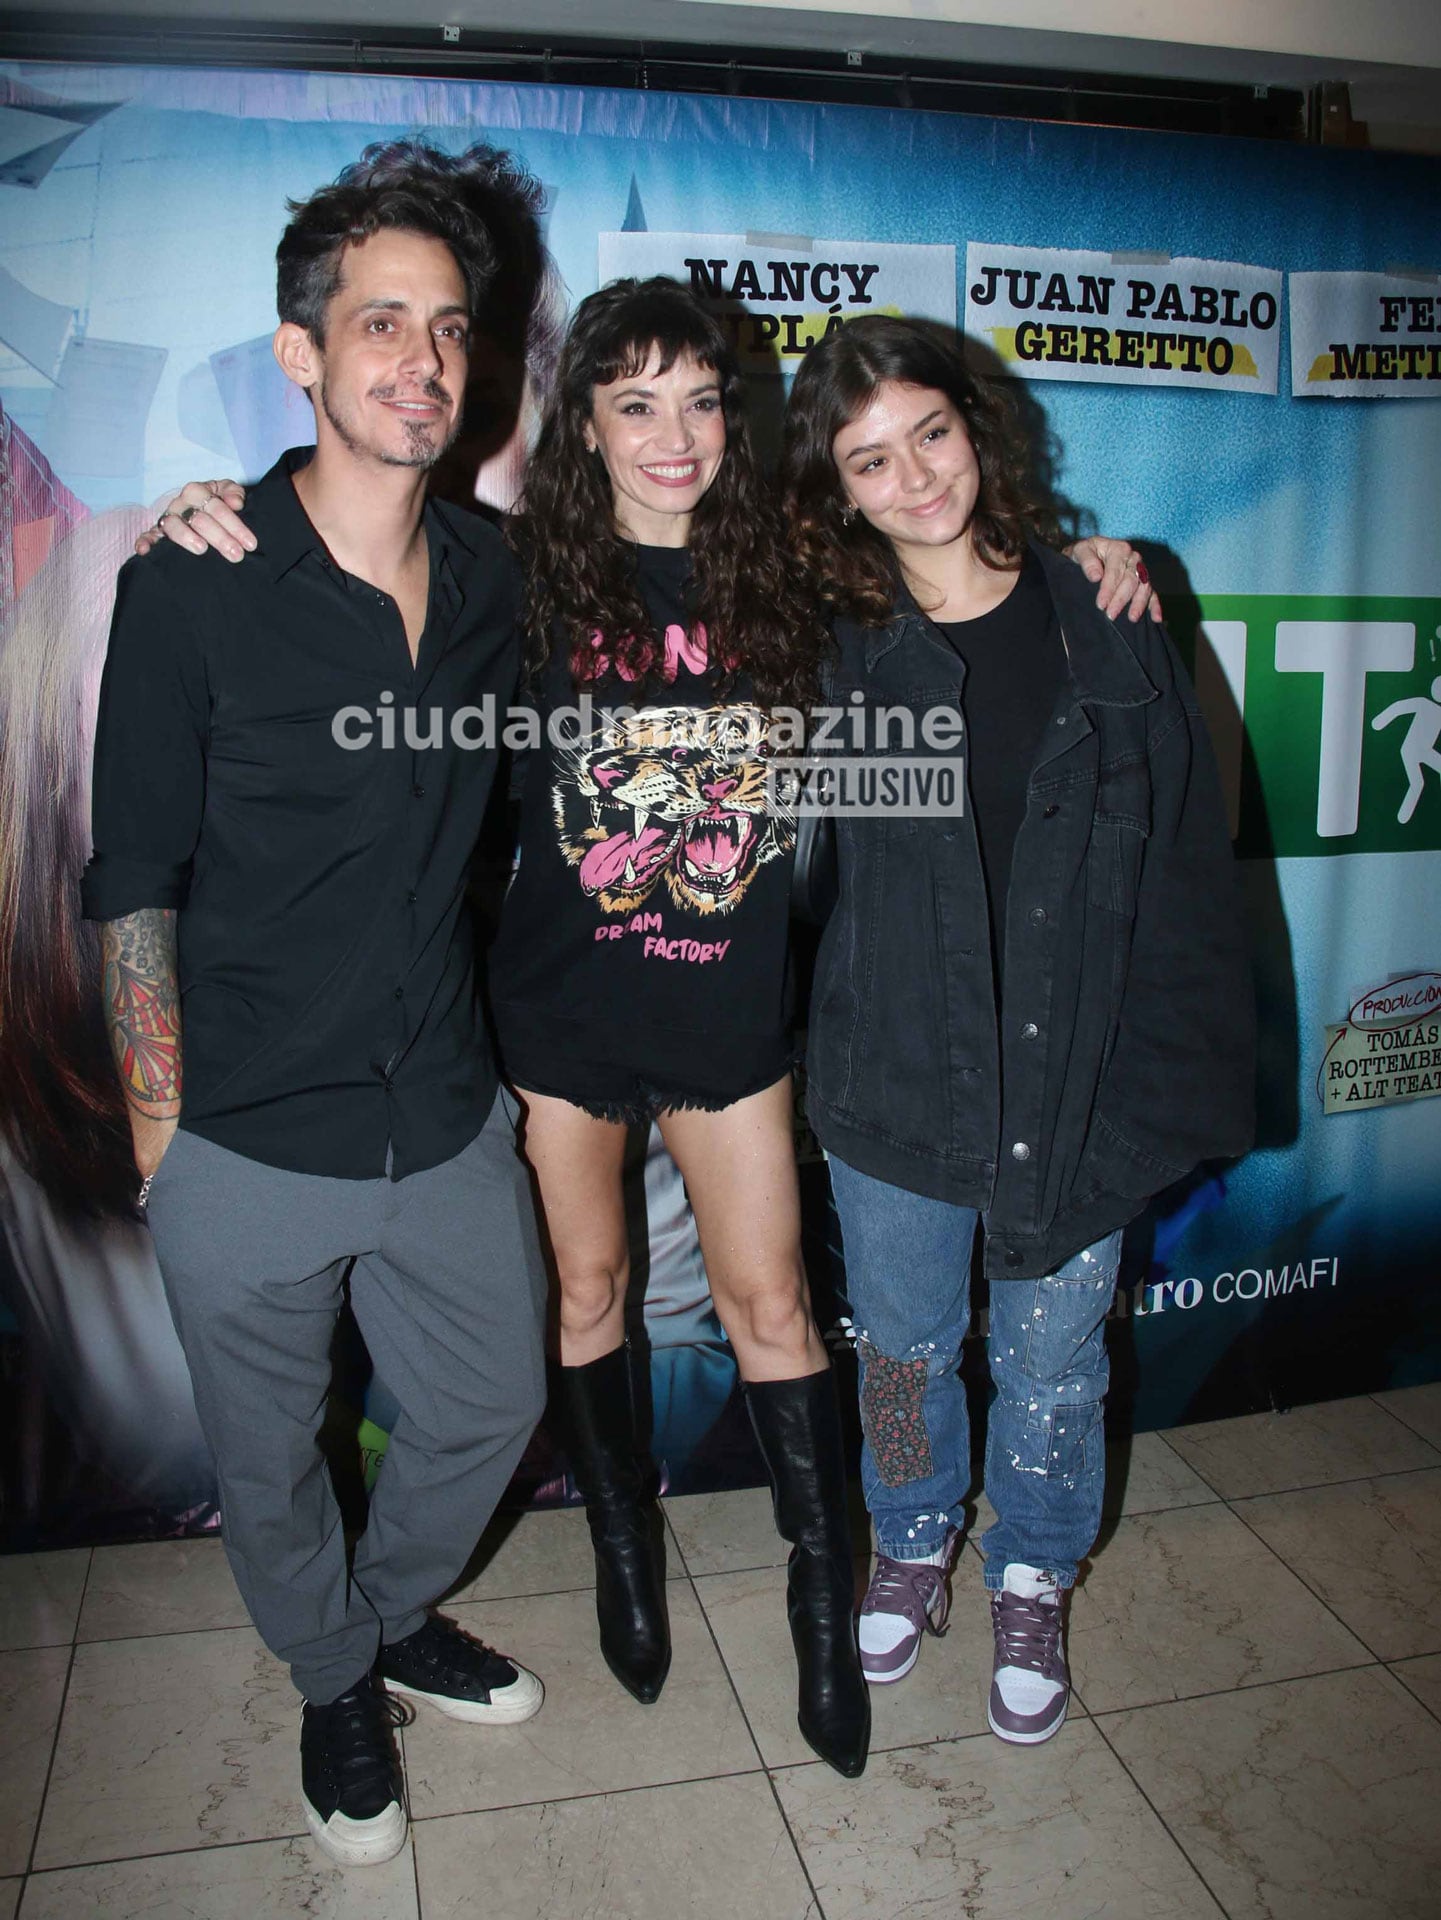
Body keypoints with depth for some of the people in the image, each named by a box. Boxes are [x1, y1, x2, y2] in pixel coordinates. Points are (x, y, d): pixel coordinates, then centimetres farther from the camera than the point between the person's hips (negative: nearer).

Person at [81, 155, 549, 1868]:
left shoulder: (496, 580, -1)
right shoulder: (191, 591, -12)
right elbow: (133, 883, -8)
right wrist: (159, 1132, -8)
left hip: (450, 1127, 4)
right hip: (248, 1151, -3)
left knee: (492, 1404, 21)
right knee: (269, 1465, 17)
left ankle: (403, 1612, 52)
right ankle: (336, 1680, 48)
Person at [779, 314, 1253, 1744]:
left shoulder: (1105, 632, -6)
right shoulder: (833, 648, -5)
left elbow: (1187, 866, -3)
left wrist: (1190, 1080, -4)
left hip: (1079, 1085, 0)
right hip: (897, 1087, 1)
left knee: (1050, 1369, 17)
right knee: (902, 1348, 20)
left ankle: (1031, 1584, 46)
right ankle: (912, 1547, 50)